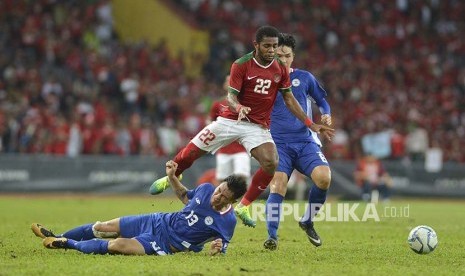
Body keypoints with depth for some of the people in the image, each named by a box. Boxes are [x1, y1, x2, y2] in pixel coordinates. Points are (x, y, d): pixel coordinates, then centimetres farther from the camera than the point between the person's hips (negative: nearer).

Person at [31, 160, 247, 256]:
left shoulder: (227, 221, -19)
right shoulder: (206, 189, -4)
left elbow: (222, 244, -7)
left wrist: (217, 248, -31)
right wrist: (171, 177, 2)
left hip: (166, 243, -6)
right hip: (158, 222, 6)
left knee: (117, 246, -22)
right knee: (102, 228, 7)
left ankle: (68, 244, 0)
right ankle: (57, 238, 30)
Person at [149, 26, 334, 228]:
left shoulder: (281, 69, 0)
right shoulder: (241, 65, -11)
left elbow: (289, 99, 9)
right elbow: (231, 96, -15)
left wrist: (311, 124, 5)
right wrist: (239, 108, -39)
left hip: (258, 126, 2)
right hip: (231, 120, -2)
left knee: (271, 163, -23)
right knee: (191, 152, -2)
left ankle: (243, 207, -7)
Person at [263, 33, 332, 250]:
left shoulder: (304, 78, 10)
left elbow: (321, 100, 20)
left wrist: (326, 115, 0)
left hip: (305, 141, 2)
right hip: (279, 144, -1)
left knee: (324, 177, -22)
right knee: (277, 186, -24)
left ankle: (307, 222, 1)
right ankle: (272, 236, -17)